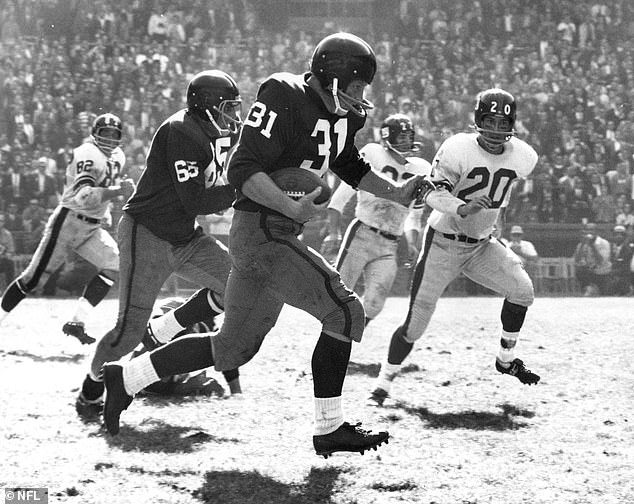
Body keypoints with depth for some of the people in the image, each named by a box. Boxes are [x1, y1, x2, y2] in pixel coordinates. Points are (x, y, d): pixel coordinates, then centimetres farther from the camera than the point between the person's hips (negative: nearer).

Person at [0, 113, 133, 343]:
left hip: (92, 228, 8)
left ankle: (76, 323, -10)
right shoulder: (87, 155, -19)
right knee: (34, 278, -5)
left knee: (115, 265, -13)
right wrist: (118, 190, -36)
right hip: (68, 222, -8)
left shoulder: (118, 157, 9)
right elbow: (84, 195, -32)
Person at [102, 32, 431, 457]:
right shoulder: (285, 98, -17)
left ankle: (126, 378, 25)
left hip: (282, 237, 10)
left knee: (233, 349, 15)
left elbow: (352, 169, 27)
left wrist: (397, 193, 13)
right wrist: (294, 207, -33)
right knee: (344, 311, -14)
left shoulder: (342, 115, 11)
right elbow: (243, 170, -21)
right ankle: (329, 429, -5)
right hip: (260, 229, -10)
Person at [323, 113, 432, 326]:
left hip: (389, 247, 4)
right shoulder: (372, 155, -6)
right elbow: (340, 197, -5)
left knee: (372, 306, -8)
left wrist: (412, 244, 8)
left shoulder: (420, 170, 11)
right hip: (362, 235, -4)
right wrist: (334, 232, -15)